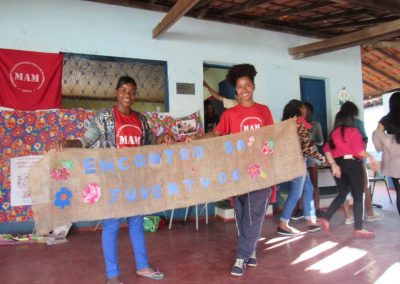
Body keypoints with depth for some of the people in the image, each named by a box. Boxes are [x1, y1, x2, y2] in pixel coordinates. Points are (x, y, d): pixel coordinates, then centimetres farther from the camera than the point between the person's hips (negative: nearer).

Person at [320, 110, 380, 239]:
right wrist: (371, 158, -7)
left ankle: (325, 218, 5)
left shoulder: (334, 133, 9)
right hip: (352, 164, -5)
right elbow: (358, 150, -15)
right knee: (358, 197, 3)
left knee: (341, 194, 16)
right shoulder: (353, 131, -5)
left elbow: (327, 150, 0)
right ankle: (358, 229, 6)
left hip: (339, 164, 6)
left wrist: (333, 165, -3)